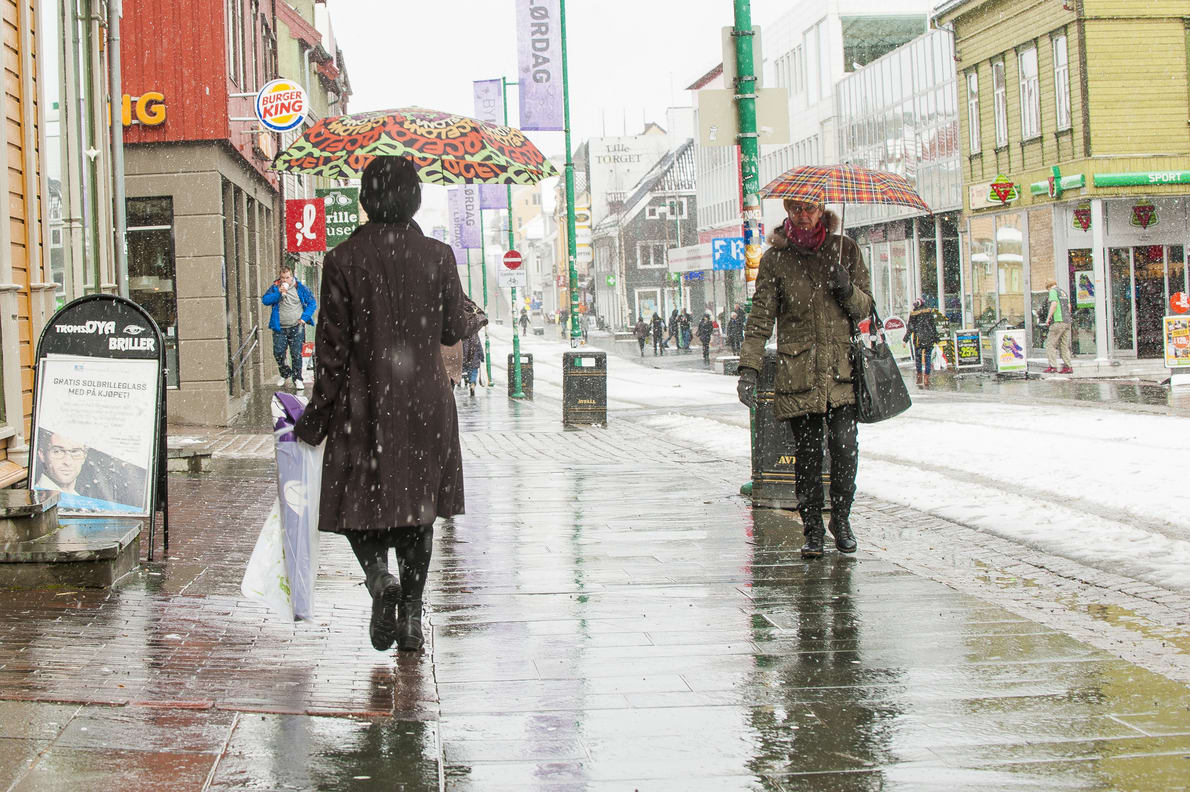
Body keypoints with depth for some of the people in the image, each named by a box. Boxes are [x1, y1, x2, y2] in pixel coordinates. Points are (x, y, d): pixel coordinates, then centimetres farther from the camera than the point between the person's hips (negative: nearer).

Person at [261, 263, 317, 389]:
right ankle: (285, 373, 25)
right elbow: (265, 300, -8)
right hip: (280, 328, 1)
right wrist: (279, 293, -20)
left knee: (296, 354, -2)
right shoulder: (275, 287, 3)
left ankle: (297, 378, 10)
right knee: (278, 352, 1)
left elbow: (312, 303, 5)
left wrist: (304, 318, -5)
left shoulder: (300, 288, 0)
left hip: (297, 327, -1)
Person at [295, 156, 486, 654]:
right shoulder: (437, 256, -3)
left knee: (358, 502, 10)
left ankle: (381, 576, -19)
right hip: (425, 403, 2)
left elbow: (333, 346, -6)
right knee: (418, 505, 13)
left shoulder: (343, 260, -8)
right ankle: (411, 619, 12)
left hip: (365, 403, -2)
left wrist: (317, 417, 1)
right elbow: (453, 329, 6)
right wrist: (476, 315, 30)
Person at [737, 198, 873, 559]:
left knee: (845, 446, -10)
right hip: (797, 370, -1)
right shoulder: (775, 258, 4)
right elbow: (760, 316, 1)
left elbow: (865, 308, 12)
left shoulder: (845, 249, 8)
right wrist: (749, 367, -9)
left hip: (841, 367, 1)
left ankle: (841, 520, 10)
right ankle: (812, 529, 12)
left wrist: (846, 288, -10)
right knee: (807, 452, -1)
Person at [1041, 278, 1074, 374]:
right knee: (1064, 345, 10)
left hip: (1058, 322, -8)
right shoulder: (1063, 292, 20)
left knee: (1050, 344, -5)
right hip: (1067, 322, 8)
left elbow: (1054, 304, -17)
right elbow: (1069, 306, 22)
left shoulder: (1053, 291, -4)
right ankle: (1068, 367, 5)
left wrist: (1048, 318, -14)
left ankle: (1053, 367, -12)